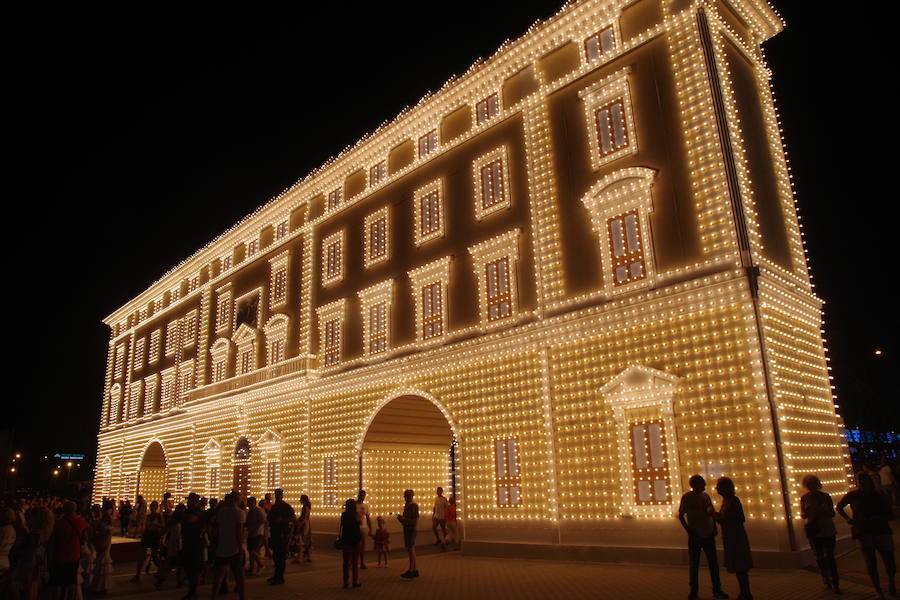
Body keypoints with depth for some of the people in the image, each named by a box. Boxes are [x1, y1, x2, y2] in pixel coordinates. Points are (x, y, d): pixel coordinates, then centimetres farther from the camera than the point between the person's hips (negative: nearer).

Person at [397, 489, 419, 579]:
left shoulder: (414, 506, -14)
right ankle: (415, 570, 21)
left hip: (412, 529, -9)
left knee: (411, 549, -5)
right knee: (410, 549, 13)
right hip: (406, 528, 9)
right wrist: (400, 518, 2)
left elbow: (416, 520, -19)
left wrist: (404, 519, -20)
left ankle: (411, 570, -1)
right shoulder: (406, 506, 12)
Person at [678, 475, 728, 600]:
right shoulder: (686, 497, -8)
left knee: (713, 563, 8)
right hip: (694, 537, -3)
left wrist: (714, 528, 2)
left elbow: (712, 513, 12)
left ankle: (716, 590, 20)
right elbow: (681, 516, -4)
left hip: (708, 535, 3)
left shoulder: (705, 496, 2)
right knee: (694, 565, 4)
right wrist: (689, 531, -10)